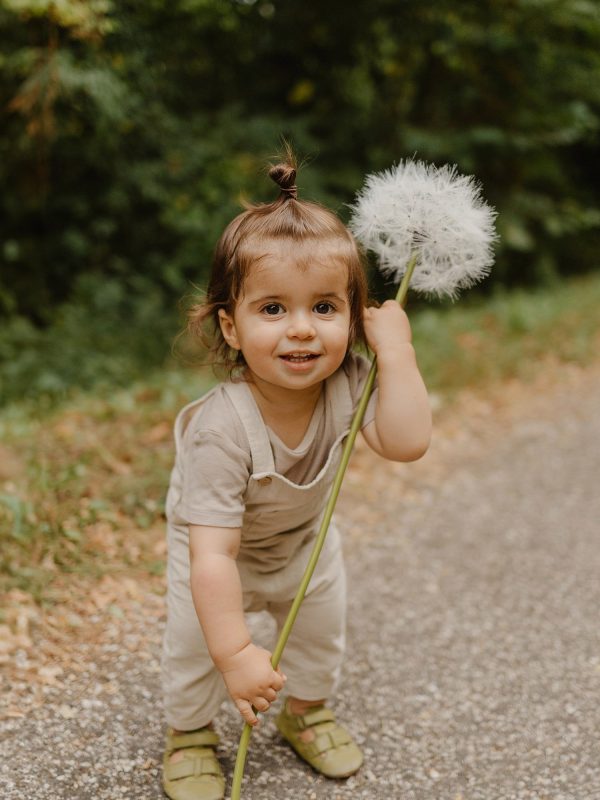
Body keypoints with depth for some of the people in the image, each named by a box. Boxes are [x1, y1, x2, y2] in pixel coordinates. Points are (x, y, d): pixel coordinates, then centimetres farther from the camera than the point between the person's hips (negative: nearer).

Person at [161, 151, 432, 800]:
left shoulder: (346, 382, -31)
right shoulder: (222, 429, -45)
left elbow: (406, 441, -45)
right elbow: (212, 555, -45)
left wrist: (394, 347, -45)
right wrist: (235, 652, -48)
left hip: (303, 536, 5)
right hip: (216, 543, -4)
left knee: (322, 626, 19)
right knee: (195, 643, 1)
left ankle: (306, 710, 48)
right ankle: (189, 732, 32)